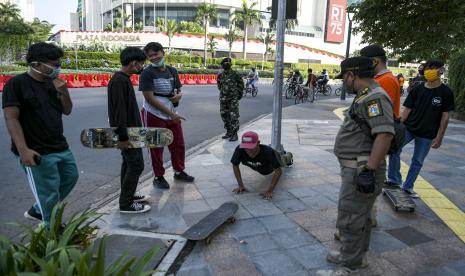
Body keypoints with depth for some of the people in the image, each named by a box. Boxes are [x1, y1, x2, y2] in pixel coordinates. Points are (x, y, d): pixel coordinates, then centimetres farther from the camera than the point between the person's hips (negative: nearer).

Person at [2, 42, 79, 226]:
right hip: (37, 153, -8)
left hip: (60, 147, 8)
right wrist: (23, 150, -25)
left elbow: (67, 111, 12)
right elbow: (11, 119, -16)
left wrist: (63, 93, -8)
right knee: (49, 193, 0)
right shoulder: (16, 84, -11)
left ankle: (37, 211, 37)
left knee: (70, 178, 20)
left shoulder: (52, 83, 9)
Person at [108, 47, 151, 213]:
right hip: (126, 132, -10)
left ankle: (128, 195, 28)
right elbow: (119, 110, -23)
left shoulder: (124, 79, 13)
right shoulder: (119, 81, -19)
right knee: (136, 165, -6)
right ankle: (126, 204, 3)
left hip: (129, 130, 10)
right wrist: (122, 136, -23)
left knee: (129, 163, 16)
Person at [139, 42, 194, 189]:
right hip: (154, 115, -6)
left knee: (178, 144, 13)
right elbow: (150, 98, -16)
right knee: (156, 147, 6)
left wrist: (178, 95, -9)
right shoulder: (147, 73, -10)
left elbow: (178, 90, 18)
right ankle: (158, 177, 22)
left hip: (172, 114, 6)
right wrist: (171, 113, -18)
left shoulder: (172, 71, 8)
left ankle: (179, 171, 33)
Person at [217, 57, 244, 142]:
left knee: (234, 116, -5)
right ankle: (229, 132, 23)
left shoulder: (235, 74, -8)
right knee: (224, 115, 10)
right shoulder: (220, 75, 6)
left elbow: (241, 83, 5)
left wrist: (239, 93, 9)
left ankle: (234, 134, 1)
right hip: (223, 99, 5)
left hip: (233, 99, -5)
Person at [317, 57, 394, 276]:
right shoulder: (368, 96, 14)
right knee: (360, 215, 22)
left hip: (360, 171, -11)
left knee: (349, 220, -2)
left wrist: (369, 170, -29)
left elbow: (385, 133, -29)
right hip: (356, 169, 11)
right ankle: (358, 255, 38)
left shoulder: (374, 97, -19)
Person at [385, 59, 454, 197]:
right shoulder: (417, 89, 0)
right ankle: (394, 179, 6)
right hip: (408, 129, 2)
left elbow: (445, 116, -3)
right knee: (394, 150, -12)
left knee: (418, 161, 7)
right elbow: (407, 110, 3)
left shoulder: (446, 92, -5)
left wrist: (439, 137, -6)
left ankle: (408, 186, 23)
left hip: (427, 135, -1)